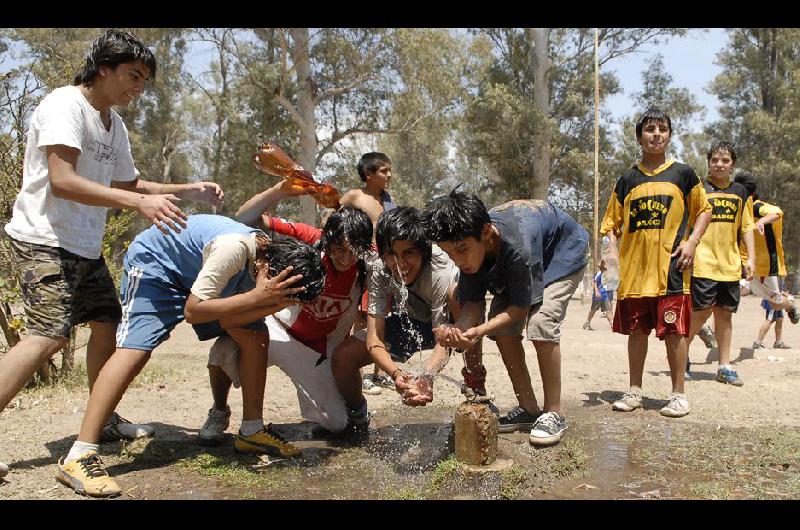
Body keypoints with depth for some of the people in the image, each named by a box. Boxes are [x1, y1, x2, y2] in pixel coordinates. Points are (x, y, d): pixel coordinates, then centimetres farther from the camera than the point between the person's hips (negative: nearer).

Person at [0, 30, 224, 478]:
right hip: (45, 241, -9)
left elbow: (127, 183, 23)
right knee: (51, 334, -20)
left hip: (85, 246, 9)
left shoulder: (114, 124, 13)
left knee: (107, 322, 12)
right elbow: (61, 181, -26)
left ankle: (104, 420, 25)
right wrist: (141, 203, -32)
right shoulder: (64, 106, -14)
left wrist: (188, 191, 12)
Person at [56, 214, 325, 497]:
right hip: (153, 261, -8)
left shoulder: (273, 258, -14)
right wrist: (257, 297, -43)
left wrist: (274, 304, -31)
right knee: (135, 349, -26)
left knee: (256, 337, -2)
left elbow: (227, 320, -15)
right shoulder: (234, 248, -40)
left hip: (199, 272, 8)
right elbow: (193, 310, -37)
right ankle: (78, 458, -24)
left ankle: (252, 431, 10)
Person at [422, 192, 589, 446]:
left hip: (564, 254, -6)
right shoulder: (471, 242, -24)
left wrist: (479, 330, -44)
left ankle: (554, 413, -12)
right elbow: (473, 304, -20)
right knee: (502, 329, -8)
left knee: (541, 323, -26)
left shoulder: (518, 244, -43)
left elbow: (521, 307, -32)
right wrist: (459, 328, -41)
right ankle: (528, 409, 5)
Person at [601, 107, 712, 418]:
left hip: (671, 267, -2)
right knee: (636, 330, 9)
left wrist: (692, 242, -4)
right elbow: (612, 221, 12)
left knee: (674, 331, -1)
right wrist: (612, 247, -4)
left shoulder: (682, 174, 4)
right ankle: (634, 391, 19)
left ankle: (678, 394, 11)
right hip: (634, 268, 3)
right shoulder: (627, 180, 10)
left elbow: (704, 210, 10)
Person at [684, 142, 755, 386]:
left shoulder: (740, 192, 12)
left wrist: (750, 258, 7)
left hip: (730, 265, 4)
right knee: (703, 310, -7)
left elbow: (747, 228, 14)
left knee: (725, 313, 7)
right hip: (703, 263, -4)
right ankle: (682, 352, 13)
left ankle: (724, 366, 14)